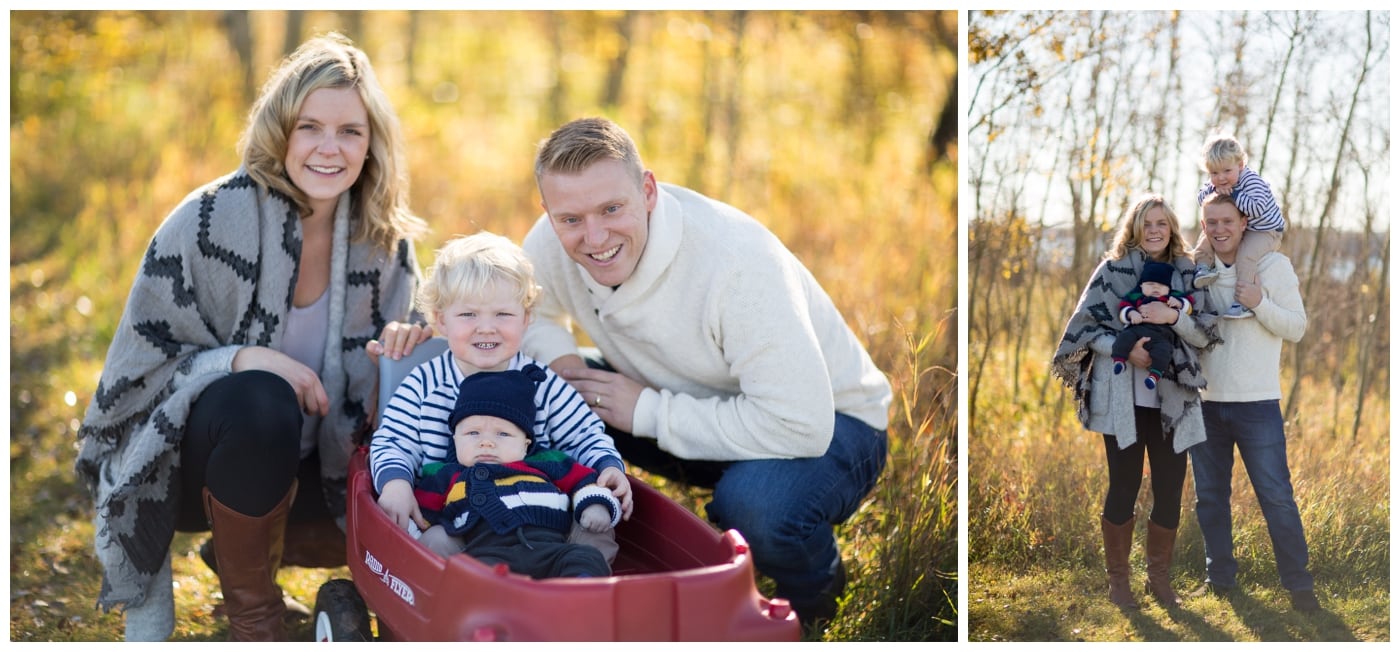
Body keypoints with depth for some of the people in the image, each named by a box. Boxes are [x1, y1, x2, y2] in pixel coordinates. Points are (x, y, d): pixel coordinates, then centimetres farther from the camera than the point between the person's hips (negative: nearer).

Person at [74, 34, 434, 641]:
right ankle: (251, 611, -13)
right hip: (185, 462, -5)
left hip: (308, 463, 5)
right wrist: (245, 359, -31)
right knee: (258, 400, -36)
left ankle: (247, 542, 13)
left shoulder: (383, 238, -4)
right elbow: (142, 364, -15)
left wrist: (403, 346, -18)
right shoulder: (211, 220, -18)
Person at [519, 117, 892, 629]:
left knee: (756, 504, -39)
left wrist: (648, 411, -29)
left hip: (828, 420, -6)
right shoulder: (551, 243, -15)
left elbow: (799, 423, -38)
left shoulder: (735, 260, -35)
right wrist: (558, 359, -16)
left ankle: (814, 593, -2)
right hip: (697, 404, 6)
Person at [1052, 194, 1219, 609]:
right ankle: (1118, 578, 18)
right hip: (1122, 398, -2)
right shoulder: (1113, 269, 0)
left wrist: (1174, 317, -18)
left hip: (1172, 399, 3)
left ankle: (1160, 576, 23)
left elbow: (1205, 335, 1)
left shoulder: (1187, 273, 7)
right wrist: (1124, 349, -18)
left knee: (1170, 489, 5)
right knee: (1124, 486, 4)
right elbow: (1084, 323, -3)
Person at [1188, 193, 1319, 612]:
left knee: (1276, 496, -3)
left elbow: (1297, 329, -5)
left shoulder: (1273, 265, -4)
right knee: (1209, 496, 12)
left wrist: (1260, 303, -21)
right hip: (1205, 401, 4)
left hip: (1256, 403, -4)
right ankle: (1219, 578, 25)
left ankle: (1298, 583, 7)